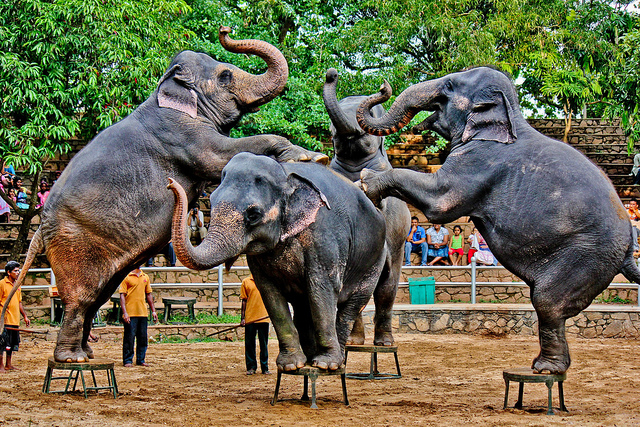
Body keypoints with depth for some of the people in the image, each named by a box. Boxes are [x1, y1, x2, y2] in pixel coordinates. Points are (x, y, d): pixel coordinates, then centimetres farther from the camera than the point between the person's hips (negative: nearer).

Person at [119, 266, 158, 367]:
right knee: (129, 337, -3)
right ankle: (127, 360, 6)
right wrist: (124, 313, -16)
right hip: (130, 313, -5)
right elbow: (122, 295, -7)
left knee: (143, 338, 7)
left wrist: (153, 311, 15)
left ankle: (140, 360, 17)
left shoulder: (145, 277, 14)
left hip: (143, 313, 5)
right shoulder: (126, 277, -4)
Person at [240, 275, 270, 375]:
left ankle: (265, 367, 11)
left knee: (264, 344, 5)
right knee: (249, 344, 3)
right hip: (250, 318, 0)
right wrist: (242, 318, 0)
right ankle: (251, 367, 12)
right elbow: (244, 301, 5)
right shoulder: (246, 282, 5)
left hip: (263, 317, 0)